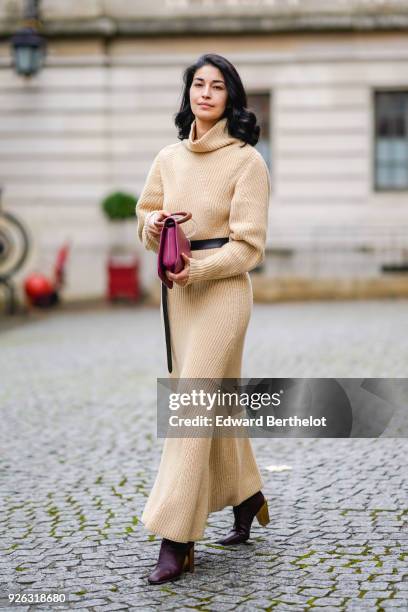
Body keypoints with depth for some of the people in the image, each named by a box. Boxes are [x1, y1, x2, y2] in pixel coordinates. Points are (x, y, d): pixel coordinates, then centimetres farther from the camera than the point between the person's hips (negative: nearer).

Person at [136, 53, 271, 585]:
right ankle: (247, 496, 36)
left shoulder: (247, 161, -7)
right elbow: (147, 216, 18)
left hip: (222, 288, -6)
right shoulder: (169, 158, 9)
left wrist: (197, 269, -21)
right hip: (179, 289, 6)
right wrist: (153, 227, -5)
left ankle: (177, 540, -8)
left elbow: (249, 245, -10)